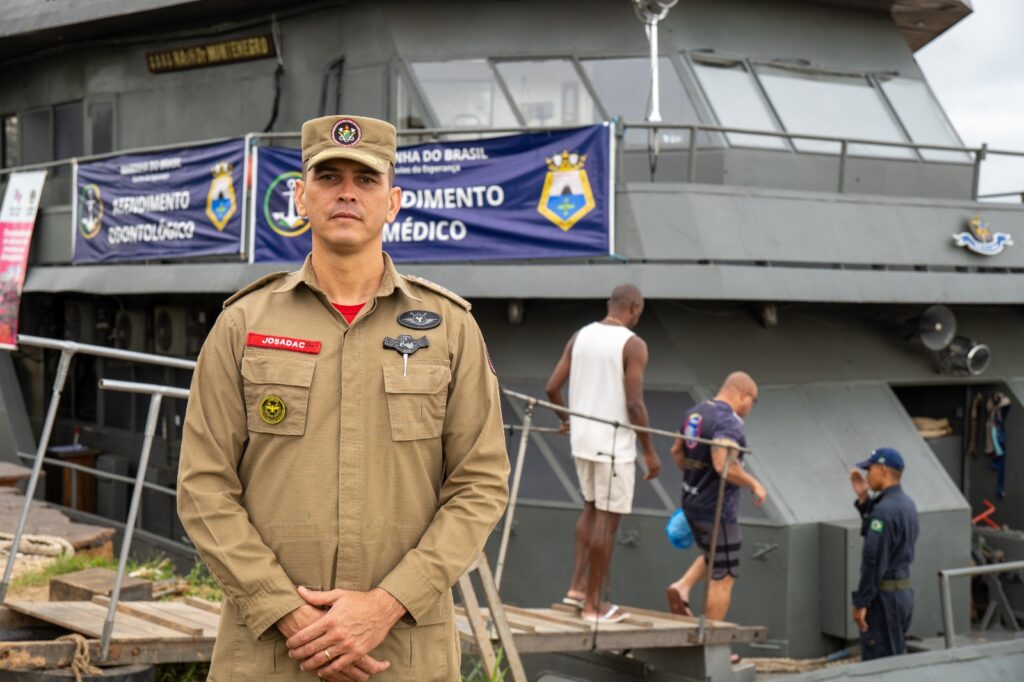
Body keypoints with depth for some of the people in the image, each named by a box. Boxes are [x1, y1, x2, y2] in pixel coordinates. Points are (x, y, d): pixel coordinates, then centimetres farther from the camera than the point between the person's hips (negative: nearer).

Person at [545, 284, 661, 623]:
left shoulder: (580, 337, 6)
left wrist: (567, 418, 24)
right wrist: (650, 451, -9)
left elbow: (552, 387, 5)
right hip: (614, 444, -7)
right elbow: (634, 404, -18)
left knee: (592, 508, 22)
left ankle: (577, 586, 17)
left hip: (582, 439, 7)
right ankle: (592, 604, 7)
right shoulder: (633, 345, -12)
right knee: (607, 520, 1)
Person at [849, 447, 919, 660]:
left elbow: (874, 561, -22)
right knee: (894, 659, 16)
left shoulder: (885, 509, -20)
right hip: (904, 590, 9)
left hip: (884, 595, -9)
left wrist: (860, 603, -17)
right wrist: (864, 499, 13)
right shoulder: (907, 504, 10)